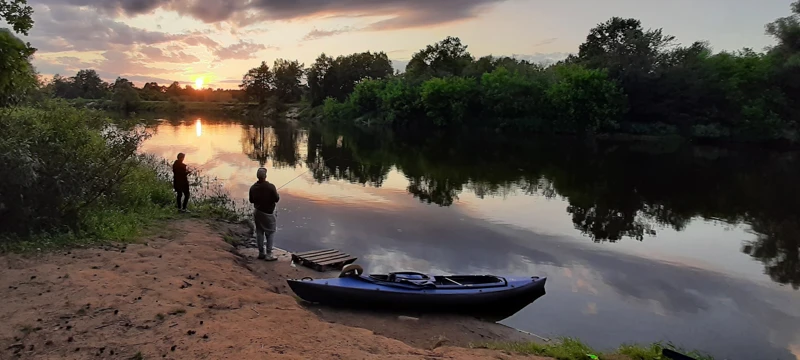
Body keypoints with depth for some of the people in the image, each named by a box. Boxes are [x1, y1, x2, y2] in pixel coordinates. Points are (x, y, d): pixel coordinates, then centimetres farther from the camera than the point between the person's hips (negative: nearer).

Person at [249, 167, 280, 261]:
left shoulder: (253, 187, -5)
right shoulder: (270, 187, -21)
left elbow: (251, 200, 4)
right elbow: (277, 199, -15)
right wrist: (277, 195, 5)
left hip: (257, 212, 5)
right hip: (268, 213, -5)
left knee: (259, 232, 13)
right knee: (270, 233, 5)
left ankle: (261, 253, 20)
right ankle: (268, 254, 2)